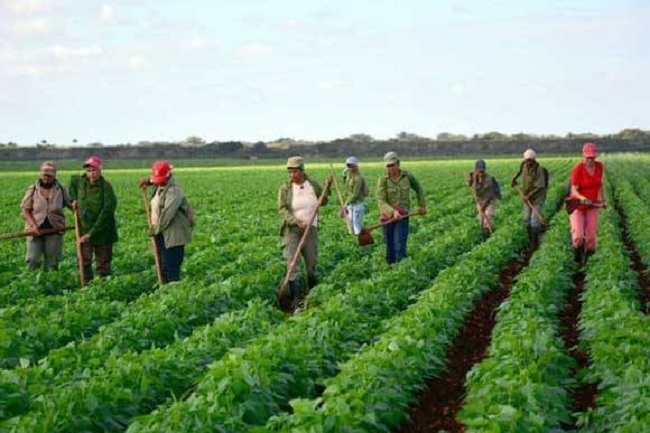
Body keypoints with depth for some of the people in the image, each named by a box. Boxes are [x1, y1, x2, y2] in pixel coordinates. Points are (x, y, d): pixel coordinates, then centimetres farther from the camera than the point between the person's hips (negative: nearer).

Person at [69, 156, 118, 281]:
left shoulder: (106, 187, -16)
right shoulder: (81, 181, 0)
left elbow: (106, 213, -22)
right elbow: (73, 181, 27)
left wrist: (91, 233, -24)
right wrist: (74, 199, 12)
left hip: (103, 231, -4)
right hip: (84, 230, 4)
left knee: (103, 264, 5)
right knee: (84, 262, 4)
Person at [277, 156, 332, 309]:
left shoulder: (313, 184, 2)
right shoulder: (285, 188, -7)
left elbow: (323, 202, 16)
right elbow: (282, 210, -13)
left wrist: (327, 187, 2)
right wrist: (296, 221, -27)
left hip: (311, 229, 3)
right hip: (291, 230, -3)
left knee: (312, 262, 10)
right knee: (292, 264, -12)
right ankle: (296, 298, -8)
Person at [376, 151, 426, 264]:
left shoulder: (407, 176, -1)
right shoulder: (383, 180, -7)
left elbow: (419, 189, 18)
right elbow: (381, 201, -16)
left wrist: (422, 206, 21)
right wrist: (393, 211, -31)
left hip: (402, 217, 0)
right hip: (388, 217, 0)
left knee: (400, 248, -12)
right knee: (390, 249, 8)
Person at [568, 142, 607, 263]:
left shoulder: (599, 166, -4)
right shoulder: (578, 169, -21)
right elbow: (574, 191, -20)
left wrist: (603, 199, 10)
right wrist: (583, 199, -37)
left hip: (592, 206, 4)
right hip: (577, 205, -4)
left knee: (591, 237, -3)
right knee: (578, 237, -16)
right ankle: (577, 252, 18)